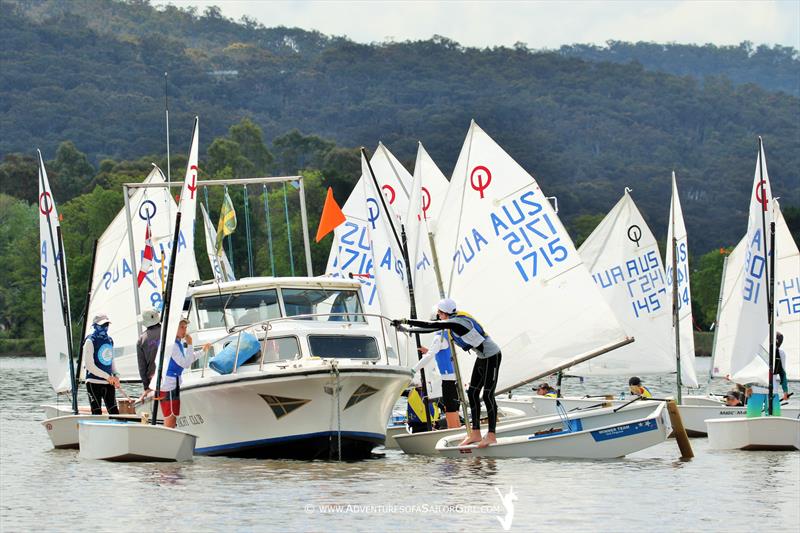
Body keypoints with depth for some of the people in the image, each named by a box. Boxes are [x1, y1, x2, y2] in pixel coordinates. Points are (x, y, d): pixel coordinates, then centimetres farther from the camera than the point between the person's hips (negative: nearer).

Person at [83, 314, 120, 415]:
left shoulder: (109, 340, 13)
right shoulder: (90, 341, -7)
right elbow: (89, 365, -13)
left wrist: (116, 375, 2)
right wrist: (108, 377, -15)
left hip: (109, 383, 6)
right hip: (94, 383, -6)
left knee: (114, 411, 0)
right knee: (97, 413, -4)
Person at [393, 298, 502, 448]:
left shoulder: (457, 322, -24)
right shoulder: (452, 321, 5)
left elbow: (431, 326, -26)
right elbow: (432, 326, 13)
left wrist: (406, 322, -20)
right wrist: (407, 329, 13)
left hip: (491, 357, -10)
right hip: (482, 357, 10)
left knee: (487, 395, -10)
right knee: (473, 393, 8)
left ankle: (491, 436, -7)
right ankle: (475, 434, 12)